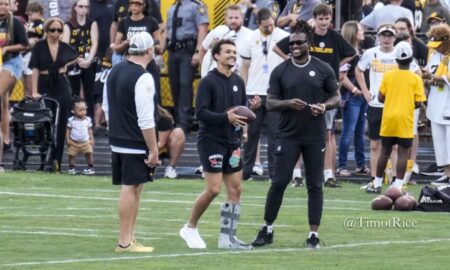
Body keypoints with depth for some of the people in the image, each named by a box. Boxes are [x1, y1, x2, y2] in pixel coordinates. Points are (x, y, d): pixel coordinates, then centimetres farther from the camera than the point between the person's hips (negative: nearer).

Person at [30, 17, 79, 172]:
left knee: (61, 126, 1)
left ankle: (57, 161, 5)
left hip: (62, 87, 3)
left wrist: (65, 65, 10)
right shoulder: (39, 46, -4)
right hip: (45, 87, -3)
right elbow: (34, 69, -10)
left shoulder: (65, 47, 5)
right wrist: (34, 92, -18)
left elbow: (77, 57, 26)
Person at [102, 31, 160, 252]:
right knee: (130, 188, -3)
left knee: (133, 188, 14)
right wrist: (153, 150, -14)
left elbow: (106, 107, 17)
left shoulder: (114, 71, 9)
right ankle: (125, 242, 0)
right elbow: (145, 120, -19)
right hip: (136, 144, -8)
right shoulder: (143, 78, -17)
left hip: (117, 141, 8)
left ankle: (128, 238, 17)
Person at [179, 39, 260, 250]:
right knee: (213, 189, -10)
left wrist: (251, 106, -4)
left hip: (232, 141, 7)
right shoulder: (208, 82, -10)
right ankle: (190, 228, 9)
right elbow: (201, 112, -16)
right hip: (211, 140, -7)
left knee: (235, 190, 3)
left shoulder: (238, 82, 11)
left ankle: (227, 237, 9)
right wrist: (226, 117, -26)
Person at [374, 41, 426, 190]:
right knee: (403, 152, 0)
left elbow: (380, 98, 1)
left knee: (385, 151, 13)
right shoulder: (415, 79, -7)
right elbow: (418, 103, -9)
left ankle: (377, 182, 19)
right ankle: (398, 184, -5)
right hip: (405, 121, -3)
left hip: (388, 118, 3)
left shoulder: (388, 76, -1)